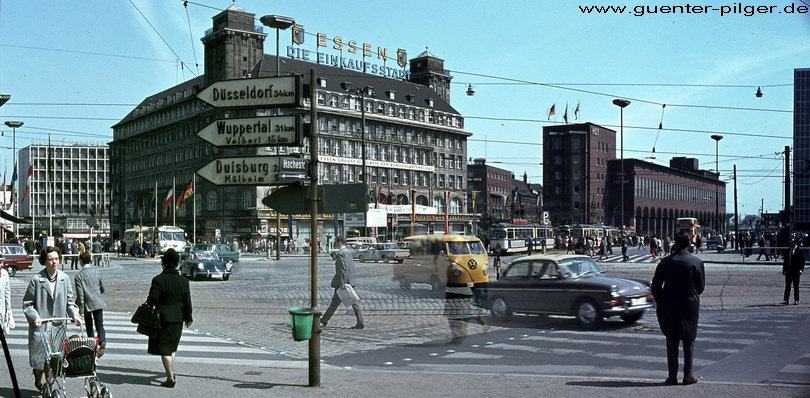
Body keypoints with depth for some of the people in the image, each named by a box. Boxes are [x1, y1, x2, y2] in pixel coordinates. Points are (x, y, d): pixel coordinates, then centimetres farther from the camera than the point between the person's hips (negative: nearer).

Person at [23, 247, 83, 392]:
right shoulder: (36, 279, -8)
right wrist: (34, 317, -16)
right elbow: (27, 303, -2)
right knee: (40, 357, 4)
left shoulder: (65, 278, 3)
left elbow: (69, 300, 10)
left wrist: (74, 314, -5)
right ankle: (38, 379, 32)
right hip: (40, 325, -3)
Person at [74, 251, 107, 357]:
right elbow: (102, 288, 10)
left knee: (89, 325, 15)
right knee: (99, 324, 3)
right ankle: (102, 341, -20)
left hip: (87, 304, -2)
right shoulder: (97, 271, 3)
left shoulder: (78, 276, -9)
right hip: (98, 303, 3)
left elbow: (80, 294, -11)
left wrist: (81, 309, -7)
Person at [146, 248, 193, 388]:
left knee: (164, 350, 0)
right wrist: (188, 318, 16)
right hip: (178, 318, 5)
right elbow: (187, 302, 6)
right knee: (172, 348, 20)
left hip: (162, 318, -5)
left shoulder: (158, 279, -12)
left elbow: (152, 299, -15)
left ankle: (170, 378, -2)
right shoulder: (184, 281, 2)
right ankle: (171, 374, 24)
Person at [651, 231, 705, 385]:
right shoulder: (696, 262, -7)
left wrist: (660, 303, 12)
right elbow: (701, 286, 0)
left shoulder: (665, 262, -4)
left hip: (669, 307, 1)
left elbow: (655, 286, 0)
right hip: (690, 305, -1)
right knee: (689, 341, 10)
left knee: (671, 341, 8)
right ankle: (688, 376, 9)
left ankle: (672, 376, 9)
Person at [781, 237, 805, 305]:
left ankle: (796, 300, 10)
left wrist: (801, 269, -18)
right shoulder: (787, 251, 11)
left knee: (796, 286, 3)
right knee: (787, 286, 3)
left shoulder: (799, 251, -2)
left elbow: (802, 261, -6)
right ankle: (786, 300, 3)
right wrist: (784, 270, 8)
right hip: (788, 270, 4)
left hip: (796, 271, -4)